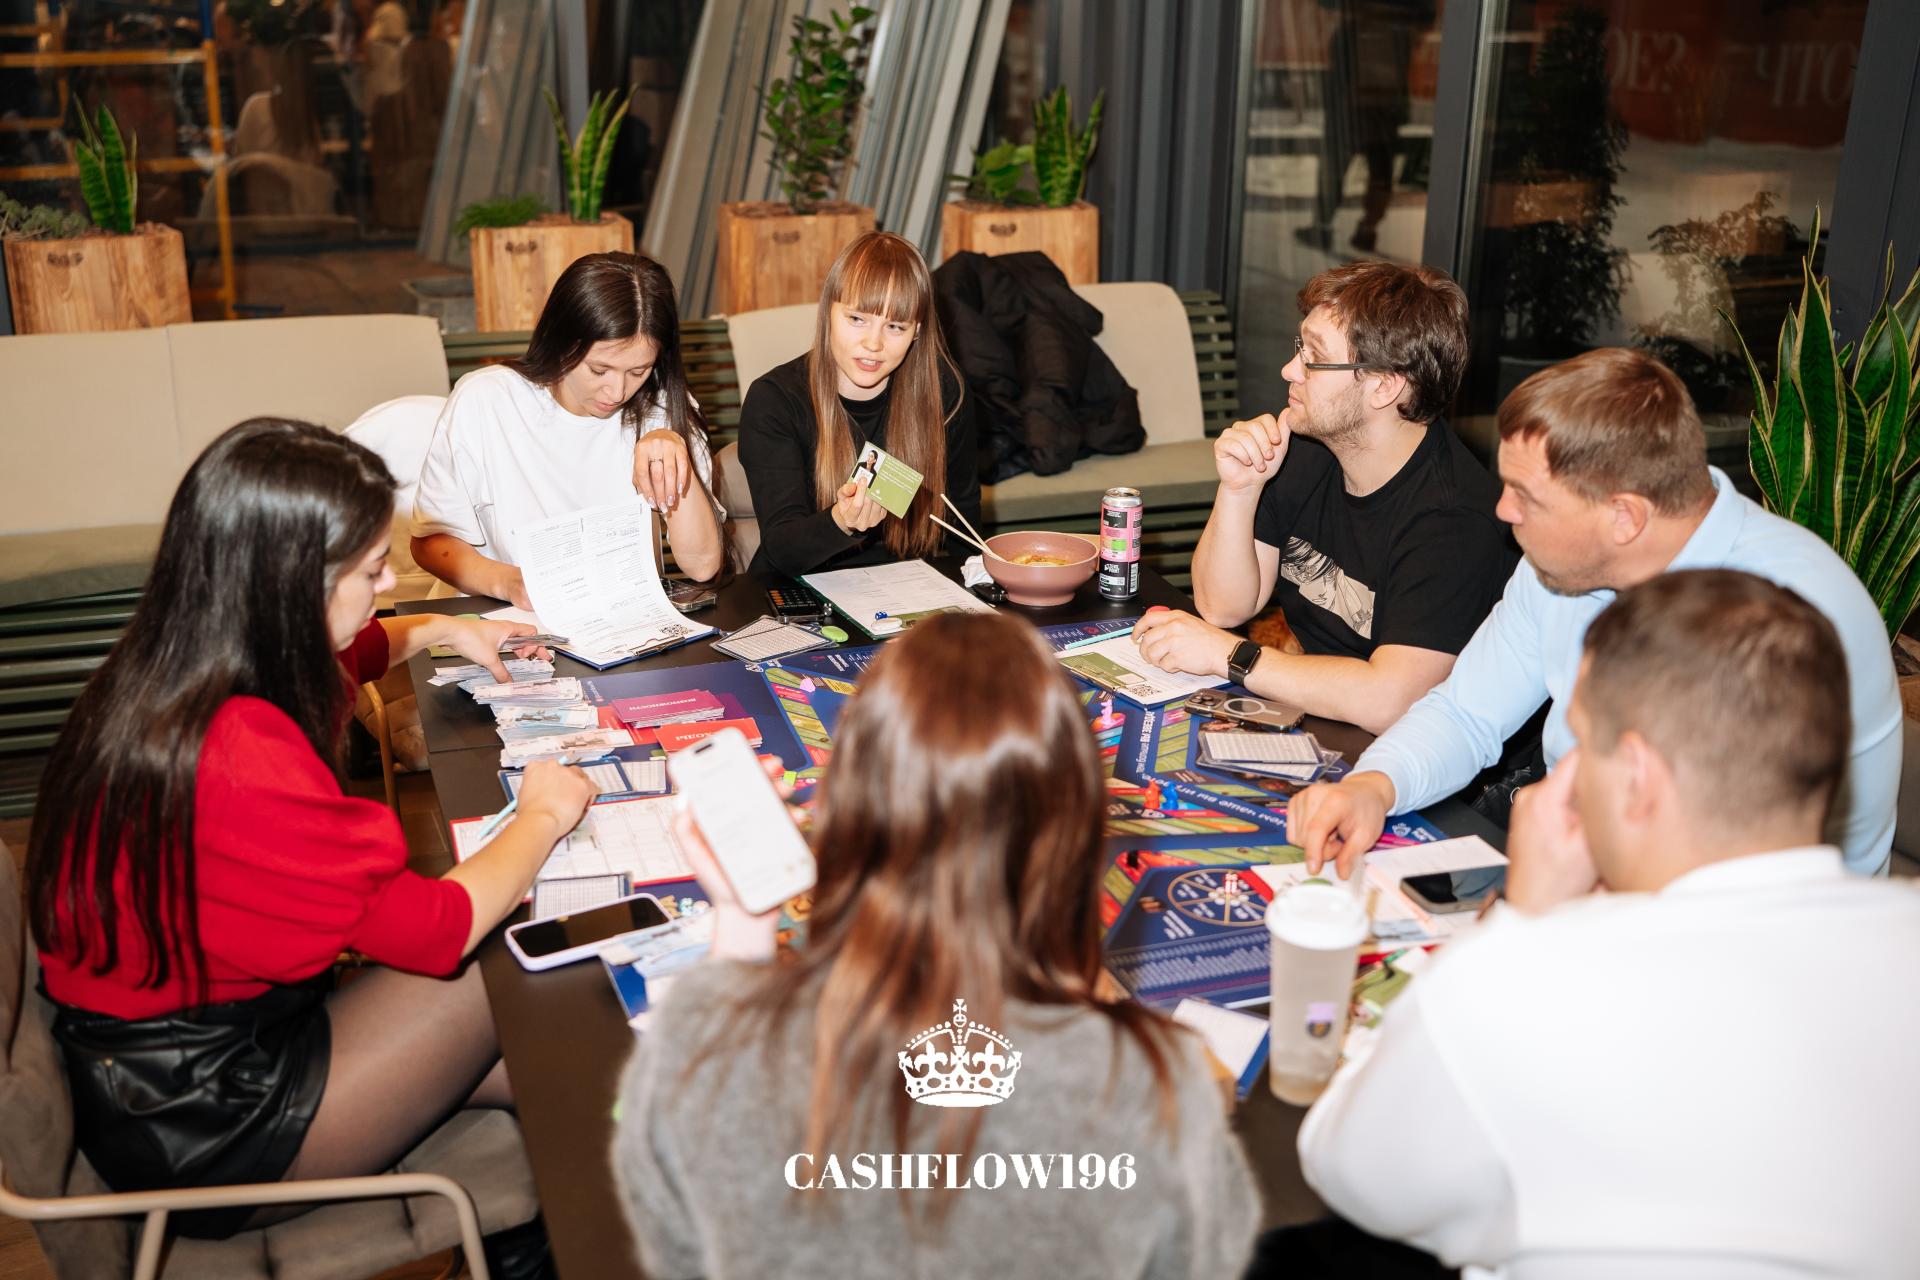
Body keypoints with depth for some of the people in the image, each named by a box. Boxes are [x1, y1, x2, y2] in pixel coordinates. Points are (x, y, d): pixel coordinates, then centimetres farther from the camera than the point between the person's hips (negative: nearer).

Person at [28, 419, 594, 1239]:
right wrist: (541, 817, -8)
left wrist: (438, 631, 26)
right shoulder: (240, 758, -34)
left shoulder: (167, 677, -3)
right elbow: (437, 928, -24)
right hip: (202, 1130, -8)